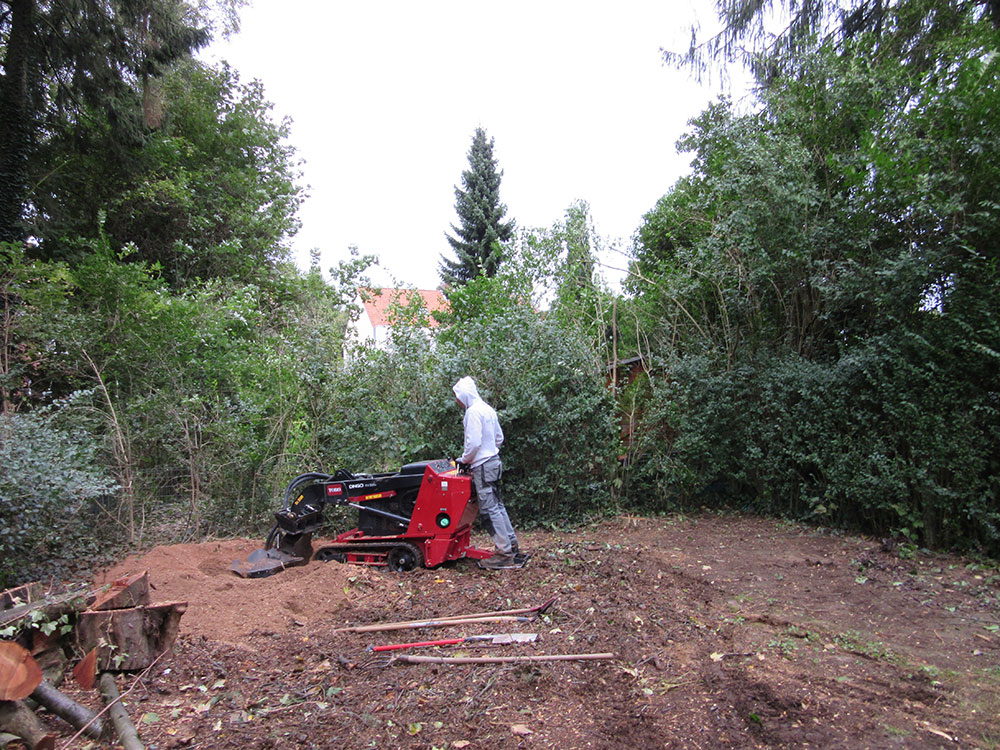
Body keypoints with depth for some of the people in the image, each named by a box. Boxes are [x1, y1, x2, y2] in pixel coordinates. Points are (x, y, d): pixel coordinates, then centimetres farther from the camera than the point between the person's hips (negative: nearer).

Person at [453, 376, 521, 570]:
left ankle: (504, 553, -1)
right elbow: (499, 437, 19)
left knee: (489, 509, -5)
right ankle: (511, 545, 22)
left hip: (482, 466, -10)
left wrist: (464, 459, -6)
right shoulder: (488, 409, 14)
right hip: (493, 461, 10)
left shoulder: (473, 411, -15)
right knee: (497, 505, 15)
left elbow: (474, 442, -21)